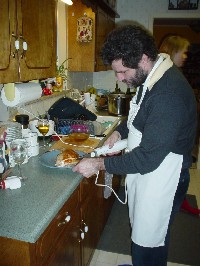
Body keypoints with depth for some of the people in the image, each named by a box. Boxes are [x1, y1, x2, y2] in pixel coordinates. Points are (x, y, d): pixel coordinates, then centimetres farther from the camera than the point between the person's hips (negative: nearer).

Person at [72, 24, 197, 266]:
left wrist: (99, 164, -21)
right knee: (138, 230, 27)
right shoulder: (150, 78, 0)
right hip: (142, 172, 9)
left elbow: (148, 158, -29)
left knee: (148, 246, 11)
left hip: (161, 180, -9)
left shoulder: (169, 94, -31)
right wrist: (119, 132, 0)